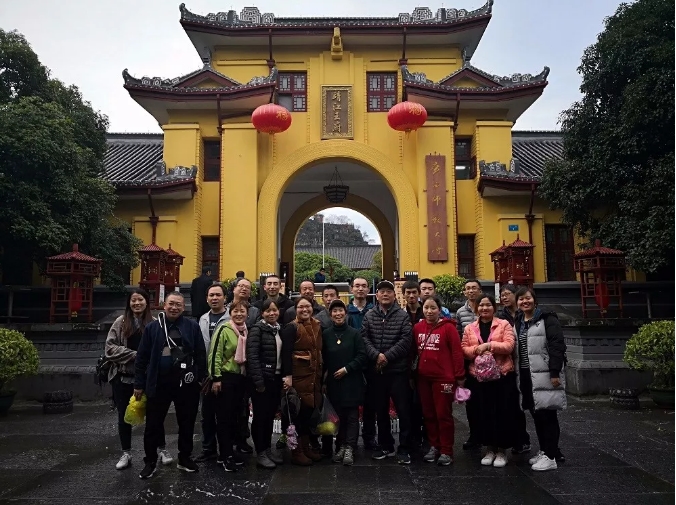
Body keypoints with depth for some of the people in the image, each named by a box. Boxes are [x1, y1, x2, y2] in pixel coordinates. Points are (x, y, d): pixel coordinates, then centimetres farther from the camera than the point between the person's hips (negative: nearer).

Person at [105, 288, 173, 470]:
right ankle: (126, 453, 27)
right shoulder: (120, 322, 0)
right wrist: (134, 355, -14)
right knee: (124, 416, 12)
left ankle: (163, 449, 23)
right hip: (123, 377, 2)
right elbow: (110, 347, -5)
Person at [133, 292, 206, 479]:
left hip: (187, 384, 0)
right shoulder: (152, 328, 0)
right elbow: (142, 357, 2)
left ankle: (185, 458, 30)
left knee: (187, 424, 13)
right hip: (158, 384, 0)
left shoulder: (192, 327, -1)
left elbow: (201, 355, 2)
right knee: (153, 425, 9)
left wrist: (202, 378, 0)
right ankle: (150, 461, 26)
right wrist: (139, 384, 0)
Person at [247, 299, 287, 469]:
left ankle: (268, 449, 25)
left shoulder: (279, 329, 11)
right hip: (262, 379, -7)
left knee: (270, 415, 14)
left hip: (276, 378, 7)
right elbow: (252, 356, -17)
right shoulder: (257, 329, -10)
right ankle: (260, 453, 11)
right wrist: (258, 381, -20)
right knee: (260, 415, 2)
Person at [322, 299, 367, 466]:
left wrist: (346, 369, -11)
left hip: (352, 381, -2)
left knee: (352, 416, -1)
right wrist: (323, 379, 4)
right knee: (338, 415, 7)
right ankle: (341, 446, 18)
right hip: (333, 382, 2)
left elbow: (362, 356, -4)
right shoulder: (326, 335, 5)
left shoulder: (354, 333, -2)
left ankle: (349, 448, 4)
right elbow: (323, 359, 8)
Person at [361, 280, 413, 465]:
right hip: (376, 371, 3)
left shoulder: (403, 315, 0)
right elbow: (364, 338, -2)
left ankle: (403, 449, 12)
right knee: (381, 410, 13)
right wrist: (376, 355, -17)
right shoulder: (369, 316, 7)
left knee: (403, 410, 0)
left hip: (398, 370, -3)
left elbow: (406, 340, -10)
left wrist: (387, 356, -16)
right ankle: (386, 446, 26)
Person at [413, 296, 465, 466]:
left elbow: (457, 353, -9)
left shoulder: (448, 327, -9)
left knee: (443, 414, 2)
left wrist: (460, 377, -10)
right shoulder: (417, 328, 6)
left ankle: (446, 451, 13)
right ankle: (434, 447, 27)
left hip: (443, 378, -5)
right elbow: (414, 351, 11)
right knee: (428, 414, 13)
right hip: (423, 378, 5)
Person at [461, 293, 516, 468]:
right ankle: (489, 448, 21)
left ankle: (502, 450, 15)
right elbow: (464, 349, 4)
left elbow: (509, 345, -11)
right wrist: (477, 350, -14)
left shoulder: (504, 324, 1)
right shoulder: (469, 328, 9)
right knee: (484, 412, 7)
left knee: (503, 412, 3)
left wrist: (489, 345, -20)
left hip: (503, 374, -2)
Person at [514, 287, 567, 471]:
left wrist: (555, 372, -20)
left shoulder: (547, 319, -6)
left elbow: (557, 346, -14)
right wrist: (517, 374, 14)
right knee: (537, 415, 13)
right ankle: (545, 451, 24)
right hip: (526, 375, 7)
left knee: (547, 414, -4)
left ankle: (551, 456, 2)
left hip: (544, 374, -7)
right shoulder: (517, 323, 16)